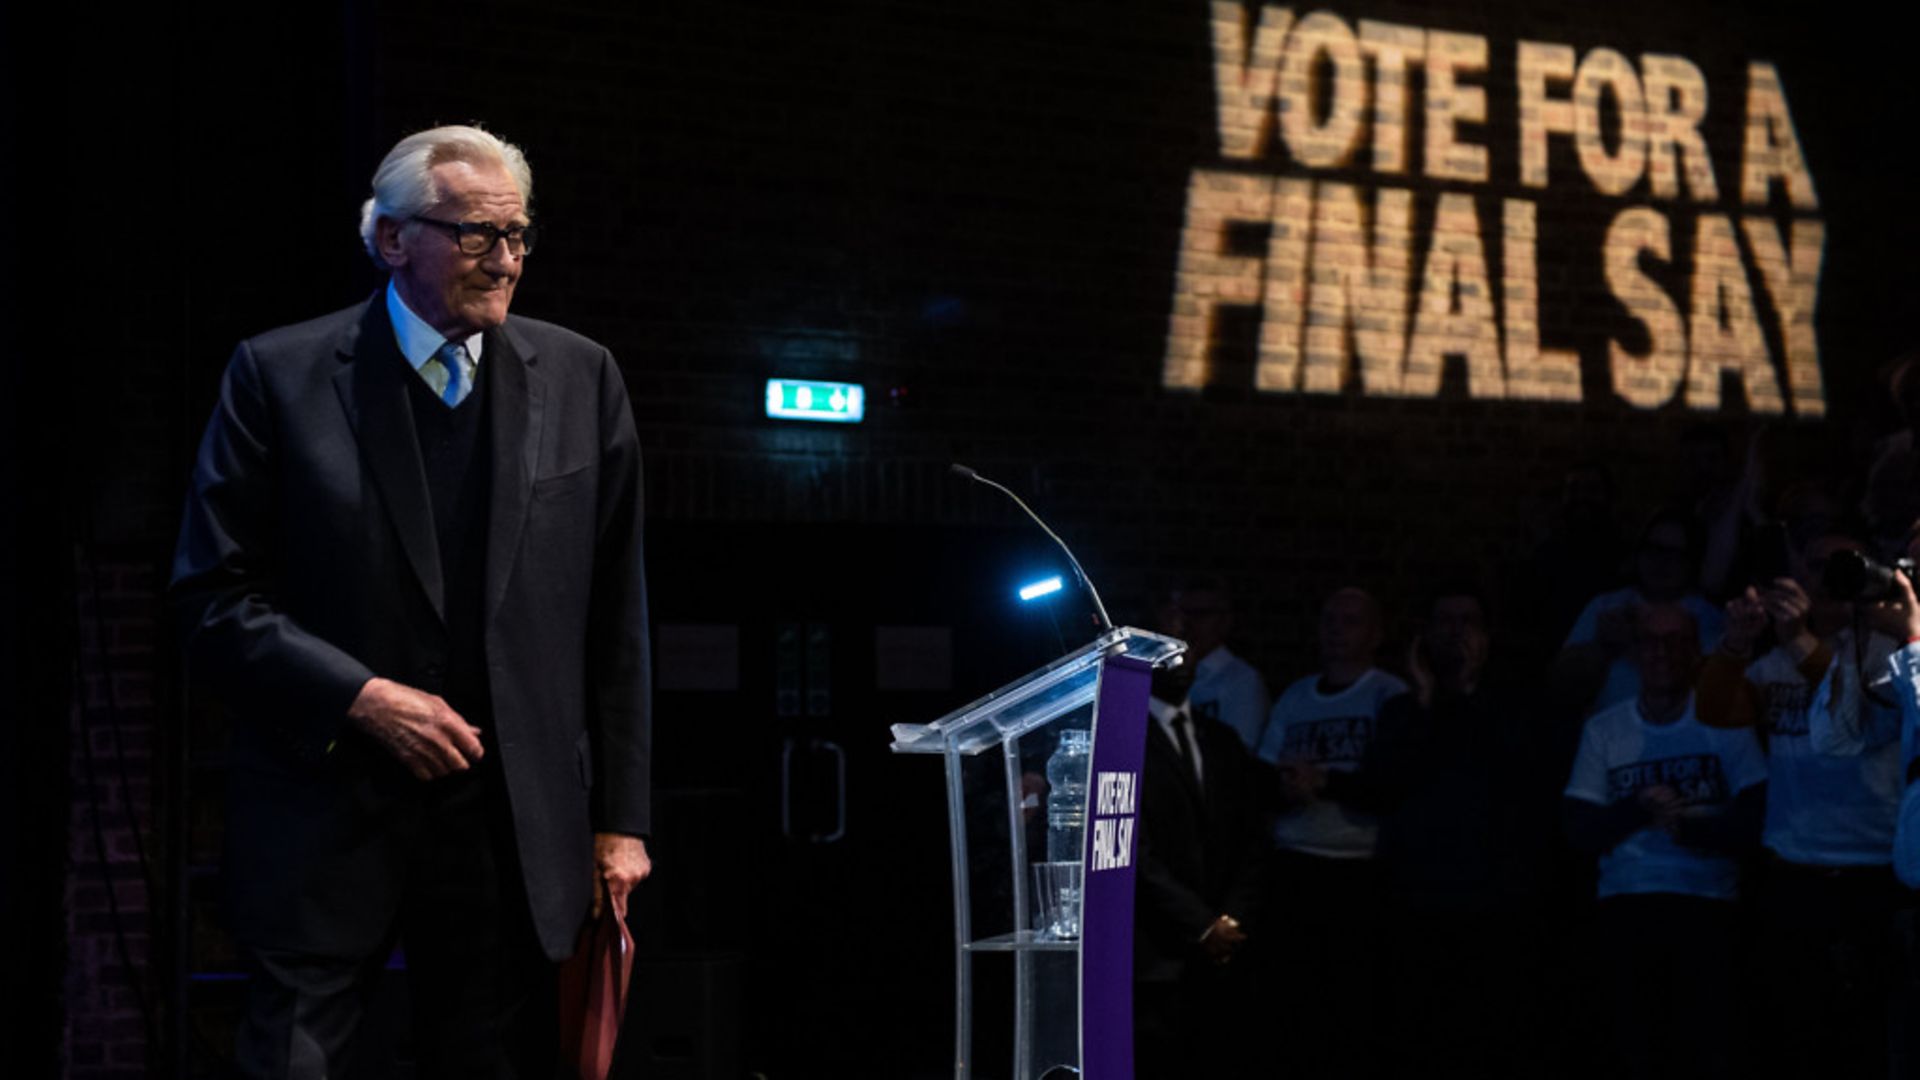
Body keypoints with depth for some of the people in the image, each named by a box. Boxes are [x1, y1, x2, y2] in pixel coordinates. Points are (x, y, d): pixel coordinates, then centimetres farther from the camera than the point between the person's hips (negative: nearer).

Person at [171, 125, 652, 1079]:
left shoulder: (579, 379, 7)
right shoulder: (279, 376, 0)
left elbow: (613, 618, 8)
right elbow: (214, 599, -2)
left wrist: (618, 817, 7)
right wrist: (360, 697, -14)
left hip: (512, 831, 2)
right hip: (327, 815, -2)